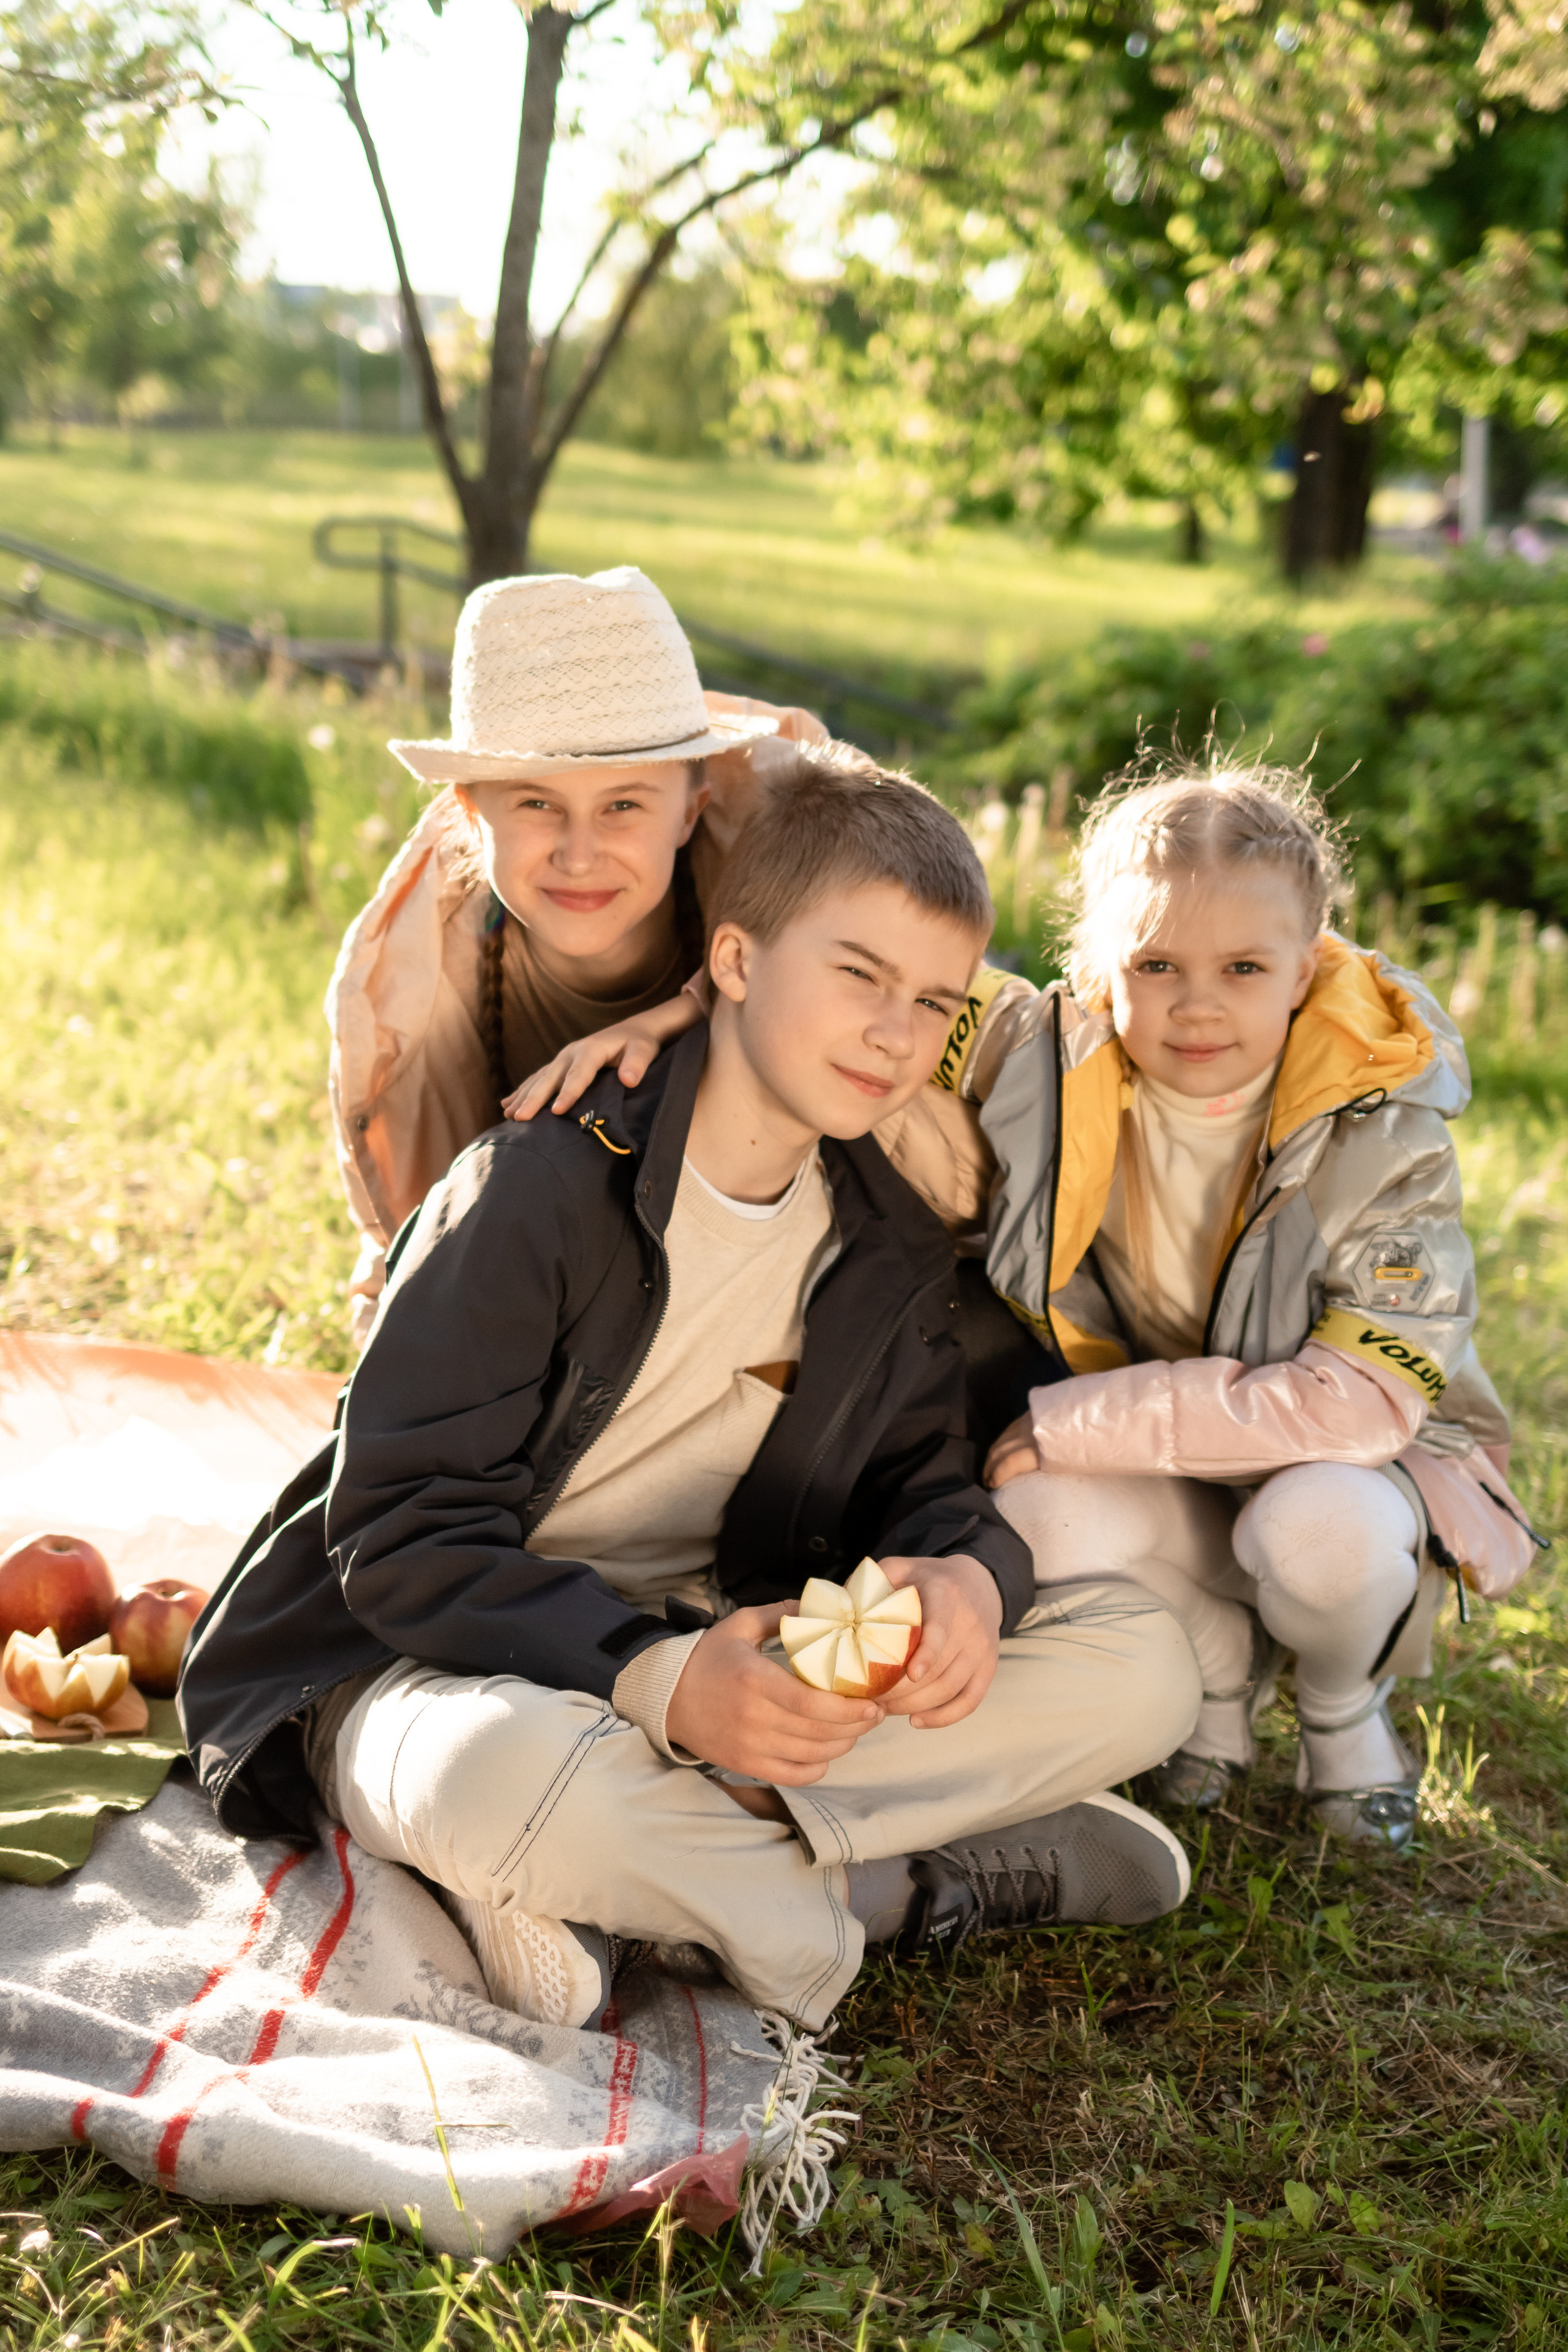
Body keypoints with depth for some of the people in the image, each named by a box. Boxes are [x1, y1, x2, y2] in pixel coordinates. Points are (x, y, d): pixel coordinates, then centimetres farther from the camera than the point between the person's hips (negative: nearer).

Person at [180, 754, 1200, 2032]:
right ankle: (908, 1892, -18)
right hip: (442, 1659, -6)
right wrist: (651, 1676, -33)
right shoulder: (541, 1187, -16)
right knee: (505, 1775, -43)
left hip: (719, 1653, 6)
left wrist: (967, 1573, -20)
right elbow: (402, 1535, -19)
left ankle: (622, 1879, -21)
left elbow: (916, 1478, 6)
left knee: (1141, 1661, -11)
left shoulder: (891, 1240, 4)